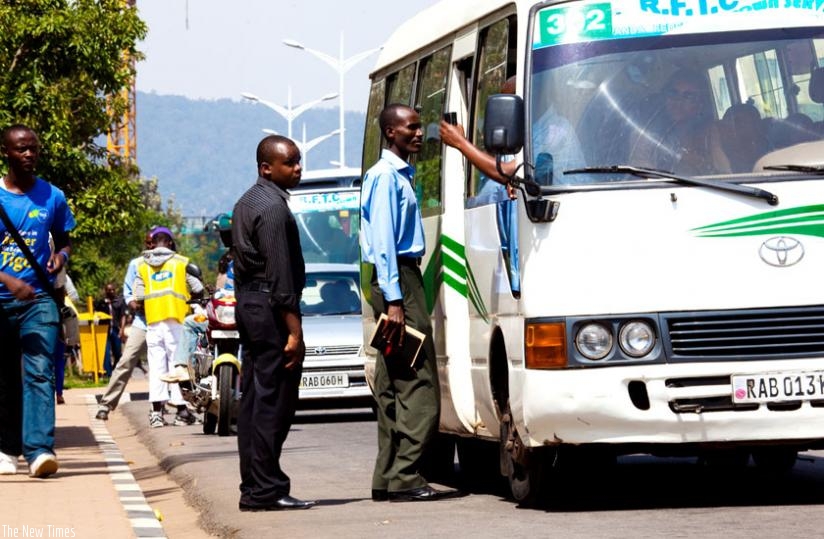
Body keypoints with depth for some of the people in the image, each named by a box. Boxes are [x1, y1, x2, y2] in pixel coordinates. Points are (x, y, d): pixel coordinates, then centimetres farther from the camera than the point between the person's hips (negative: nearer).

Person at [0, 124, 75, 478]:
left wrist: (62, 256, -5)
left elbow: (65, 239, 19)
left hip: (38, 299, 0)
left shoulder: (52, 197, 5)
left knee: (39, 371, -14)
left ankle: (39, 449, -22)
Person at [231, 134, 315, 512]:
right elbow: (279, 272, -19)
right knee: (273, 402, -9)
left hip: (247, 304, 10)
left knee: (254, 401, 10)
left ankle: (254, 487, 12)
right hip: (271, 309, -10)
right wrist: (294, 328, -20)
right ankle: (265, 490, -11)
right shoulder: (273, 206, -14)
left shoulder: (247, 203, 18)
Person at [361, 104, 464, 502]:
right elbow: (383, 240, -17)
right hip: (397, 280, -10)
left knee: (394, 387, 9)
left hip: (404, 278, 10)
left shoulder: (401, 175, 20)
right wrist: (393, 300, -22)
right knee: (418, 383, -13)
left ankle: (388, 478, 10)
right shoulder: (386, 176, -10)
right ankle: (405, 478, -16)